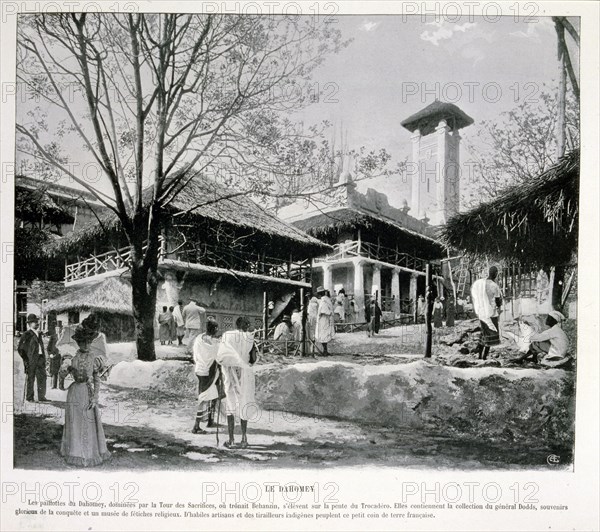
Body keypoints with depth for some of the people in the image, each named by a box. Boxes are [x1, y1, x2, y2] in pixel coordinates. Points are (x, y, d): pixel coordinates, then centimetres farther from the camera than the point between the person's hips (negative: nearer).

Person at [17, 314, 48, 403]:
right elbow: (20, 348, -8)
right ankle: (29, 397, 11)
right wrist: (25, 359, -10)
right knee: (30, 378, 1)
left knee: (42, 377, 1)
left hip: (40, 358, 6)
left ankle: (41, 397, 5)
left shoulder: (39, 333, 16)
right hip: (31, 359, -6)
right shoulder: (27, 334, -5)